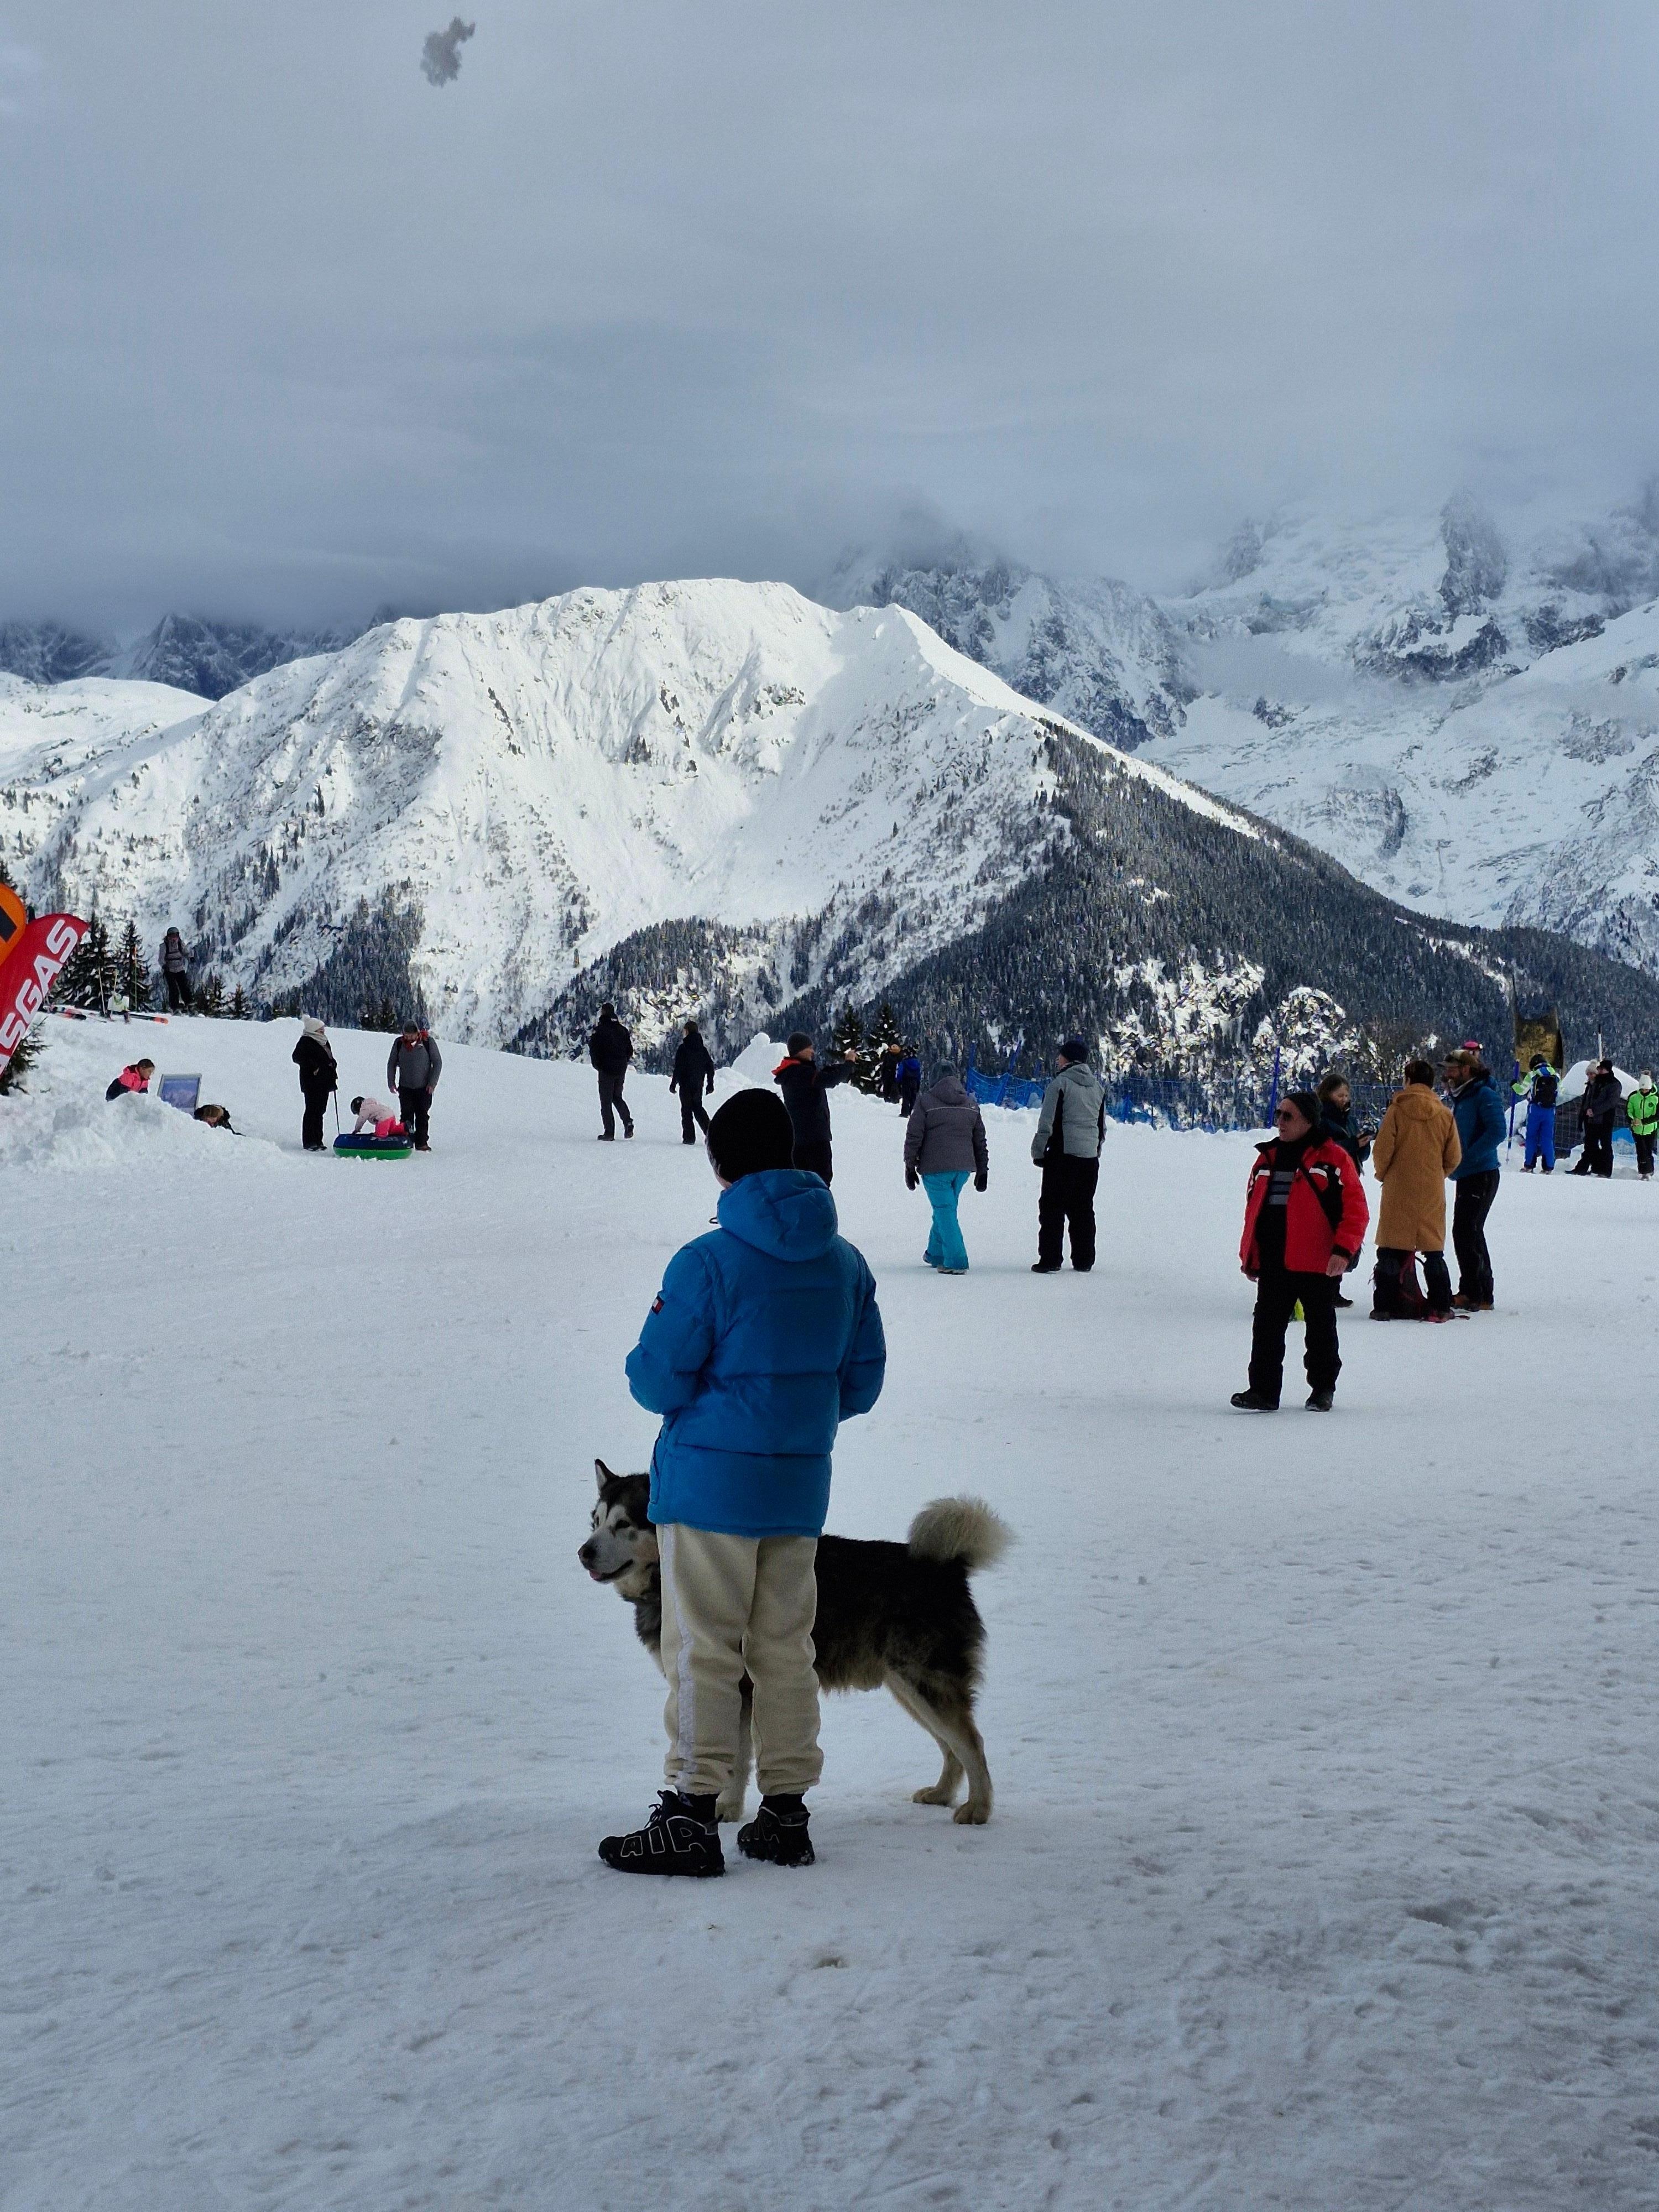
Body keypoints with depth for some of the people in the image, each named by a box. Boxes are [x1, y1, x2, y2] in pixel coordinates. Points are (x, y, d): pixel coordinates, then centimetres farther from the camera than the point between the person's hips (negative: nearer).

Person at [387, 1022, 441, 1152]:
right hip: (405, 1088, 1)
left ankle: (421, 1143, 9)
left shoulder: (428, 1042, -7)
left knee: (422, 1117, 1)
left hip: (424, 1088, -1)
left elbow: (438, 1063, -1)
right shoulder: (399, 1043, -1)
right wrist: (391, 1082, 4)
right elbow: (392, 1063, 11)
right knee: (407, 1116, -5)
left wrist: (432, 1083, -6)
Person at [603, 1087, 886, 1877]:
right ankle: (785, 1812, 16)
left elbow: (658, 1382, -13)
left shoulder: (707, 1264, -15)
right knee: (785, 1648, 12)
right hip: (800, 1487, 6)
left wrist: (644, 1366, 9)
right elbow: (862, 1382, 10)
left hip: (710, 1484, -6)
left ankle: (693, 1813, 1)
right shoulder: (845, 1263, 4)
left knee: (702, 1651, 0)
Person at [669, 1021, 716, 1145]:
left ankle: (689, 1137, -1)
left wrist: (673, 1084, -7)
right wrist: (710, 1084, 19)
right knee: (698, 1107, 18)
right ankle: (710, 1132, 5)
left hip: (686, 1084, -6)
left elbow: (678, 1068, -14)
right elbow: (710, 1067, 11)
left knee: (686, 1109, 1)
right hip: (699, 1084, 6)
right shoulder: (703, 1049, 7)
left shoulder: (683, 1048, -11)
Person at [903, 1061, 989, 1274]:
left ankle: (956, 1262, -10)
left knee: (945, 1211, -2)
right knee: (945, 1209, 20)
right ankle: (935, 1254, 33)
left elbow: (913, 1137, -6)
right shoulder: (971, 1104, 10)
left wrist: (910, 1167, 2)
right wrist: (982, 1171, 20)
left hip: (935, 1168, -5)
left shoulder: (926, 1101, -5)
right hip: (963, 1168, 5)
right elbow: (980, 1141, 14)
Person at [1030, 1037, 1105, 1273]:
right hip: (1090, 1157, 6)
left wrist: (1038, 1152, -3)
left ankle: (1050, 1261, -5)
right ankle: (1084, 1261, 13)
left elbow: (1048, 1123, -11)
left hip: (1062, 1156, -6)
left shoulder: (1060, 1083, -8)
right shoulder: (1097, 1086, 14)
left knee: (1053, 1209, -1)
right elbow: (1102, 1125, 20)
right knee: (1083, 1210, 12)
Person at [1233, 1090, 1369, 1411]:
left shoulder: (1332, 1158, -6)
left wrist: (1343, 1250, -18)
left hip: (1318, 1263, -5)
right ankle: (1263, 1391, 5)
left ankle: (1323, 1389, 22)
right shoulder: (1267, 1158, 12)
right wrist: (1248, 1256, 15)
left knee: (1321, 1327, 9)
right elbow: (1253, 1209, 17)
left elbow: (1356, 1208, -10)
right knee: (1267, 1327, 2)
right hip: (1273, 1262, 5)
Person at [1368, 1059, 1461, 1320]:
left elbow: (1382, 1150, -8)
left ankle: (1384, 1306, -1)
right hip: (1432, 1192, 2)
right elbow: (1454, 1157, 4)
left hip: (1398, 1191, -2)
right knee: (1434, 1250, 11)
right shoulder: (1445, 1114, 1)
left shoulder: (1397, 1110, -7)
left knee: (1391, 1249, 3)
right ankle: (1441, 1306, 9)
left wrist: (1382, 1174, 11)